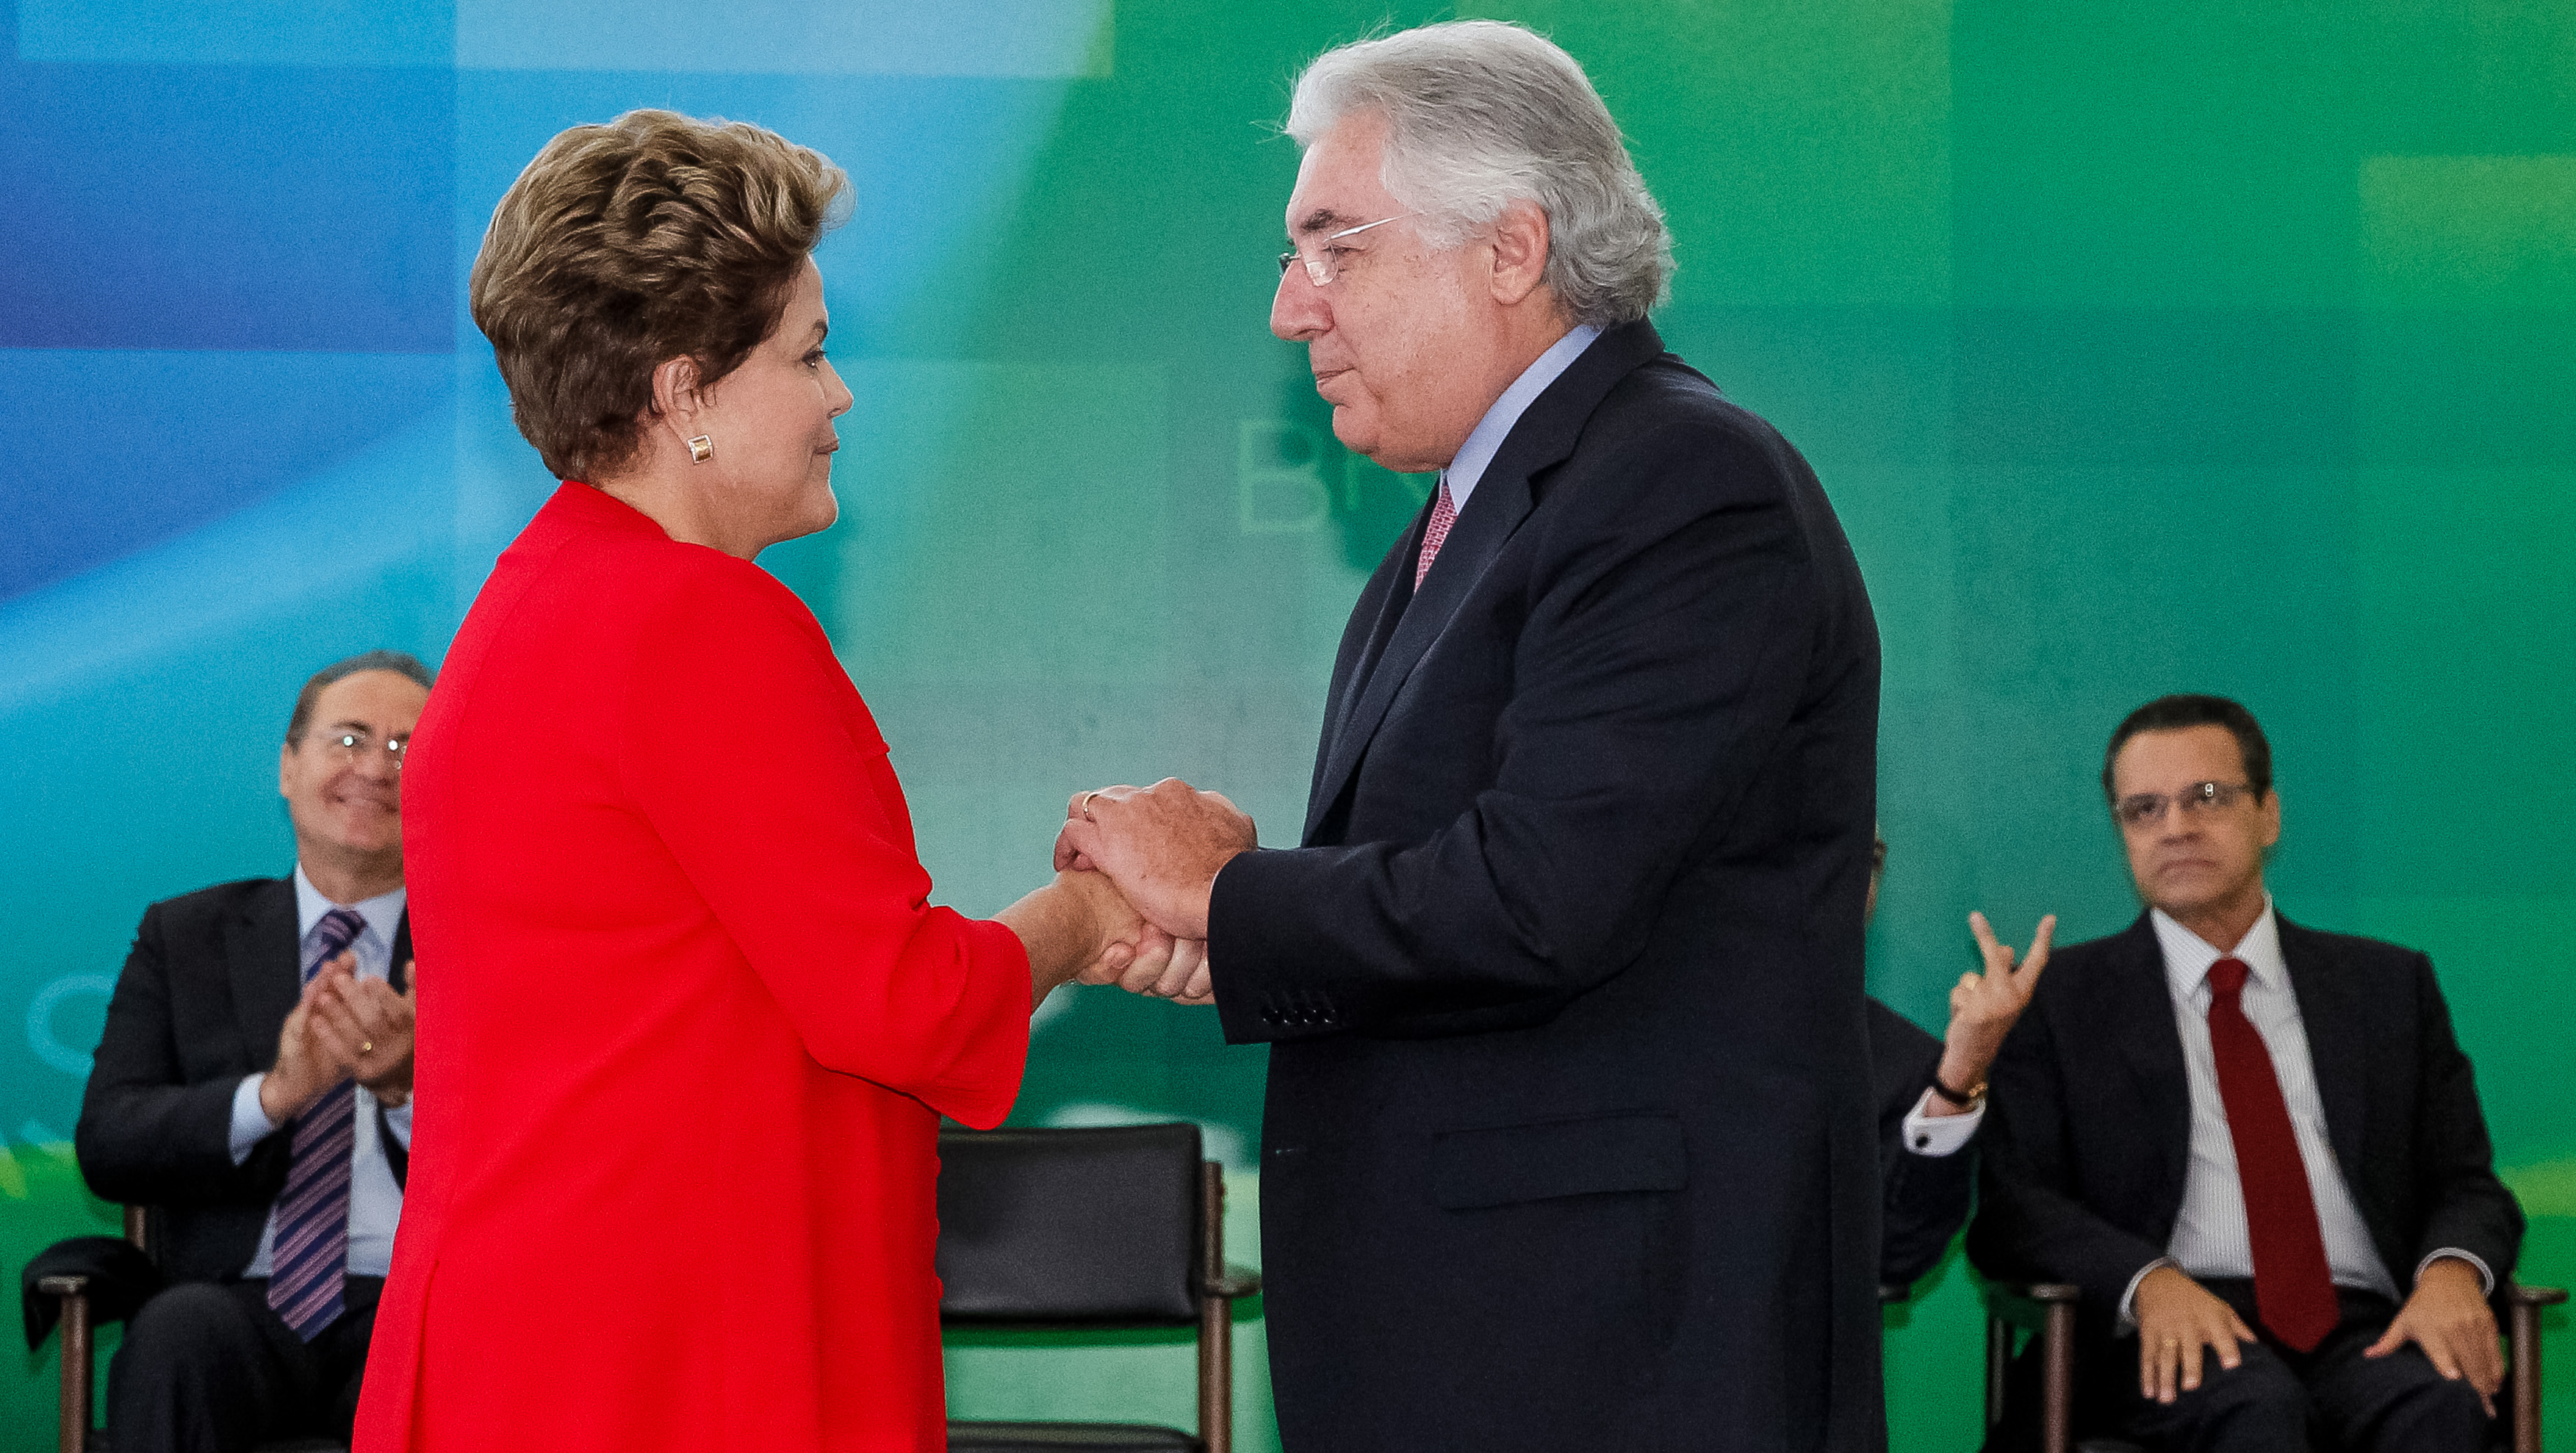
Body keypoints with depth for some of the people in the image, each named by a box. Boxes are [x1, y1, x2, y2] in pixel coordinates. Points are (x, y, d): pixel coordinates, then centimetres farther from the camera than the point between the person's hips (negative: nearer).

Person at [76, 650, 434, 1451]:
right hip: (245, 1306, 1)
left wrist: (413, 1087, -20)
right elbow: (107, 1143, 2)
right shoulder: (184, 936, 16)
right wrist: (273, 1094, -17)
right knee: (180, 1327, -35)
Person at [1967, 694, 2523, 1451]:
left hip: (2365, 1330, 2)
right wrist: (2148, 1281, -18)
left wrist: (2453, 1271, -10)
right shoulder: (2058, 998, 13)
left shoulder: (2391, 985, 21)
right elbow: (2008, 1205, 3)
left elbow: (2468, 1185, 15)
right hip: (2176, 1334, -2)